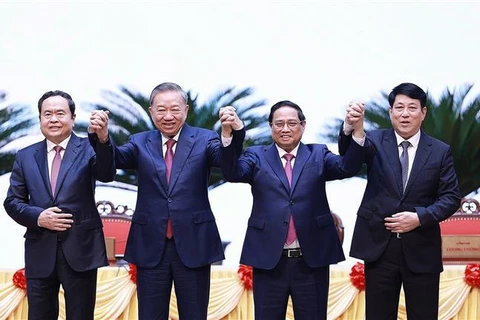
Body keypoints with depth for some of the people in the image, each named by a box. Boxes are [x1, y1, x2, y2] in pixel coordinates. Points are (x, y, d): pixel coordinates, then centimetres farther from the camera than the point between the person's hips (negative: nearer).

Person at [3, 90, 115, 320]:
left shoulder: (88, 149, -2)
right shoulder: (25, 156, 7)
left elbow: (107, 175, -22)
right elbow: (12, 201, 7)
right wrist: (38, 217, -13)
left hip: (80, 250, -2)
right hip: (40, 252, 3)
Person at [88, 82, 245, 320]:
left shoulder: (204, 140, 1)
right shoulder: (140, 143, 7)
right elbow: (116, 158, -11)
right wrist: (102, 138, -34)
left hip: (193, 245, -1)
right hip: (150, 247, 2)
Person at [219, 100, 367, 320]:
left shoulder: (318, 155, 8)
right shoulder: (257, 156, 7)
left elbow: (348, 167, -8)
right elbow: (233, 173, -11)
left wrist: (358, 130, -27)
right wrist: (228, 134, -29)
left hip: (312, 260, 0)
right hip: (269, 259, 0)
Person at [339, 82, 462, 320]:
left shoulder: (440, 151, 3)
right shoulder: (375, 141, 1)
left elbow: (451, 197, 1)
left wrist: (420, 217, -15)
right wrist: (351, 127, -42)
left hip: (421, 250, 0)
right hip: (379, 246, 0)